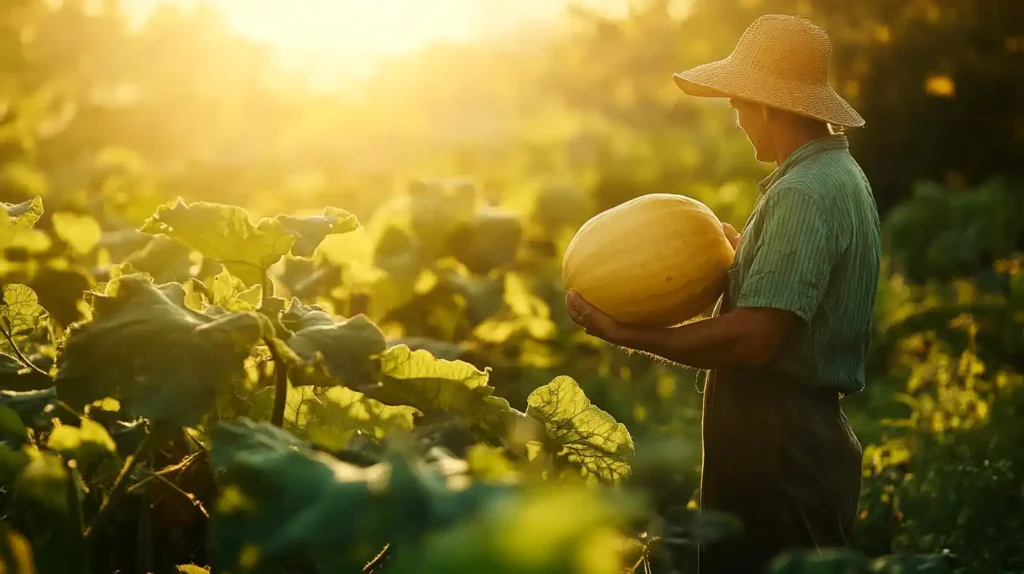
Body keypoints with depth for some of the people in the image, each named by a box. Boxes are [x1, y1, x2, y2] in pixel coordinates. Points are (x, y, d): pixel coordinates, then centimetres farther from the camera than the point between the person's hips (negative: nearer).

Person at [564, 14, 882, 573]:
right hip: (808, 428, 10)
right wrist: (742, 252, 24)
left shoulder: (803, 195, -19)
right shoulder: (839, 175, 15)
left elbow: (753, 337, -25)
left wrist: (626, 334, -18)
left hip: (779, 445, -10)